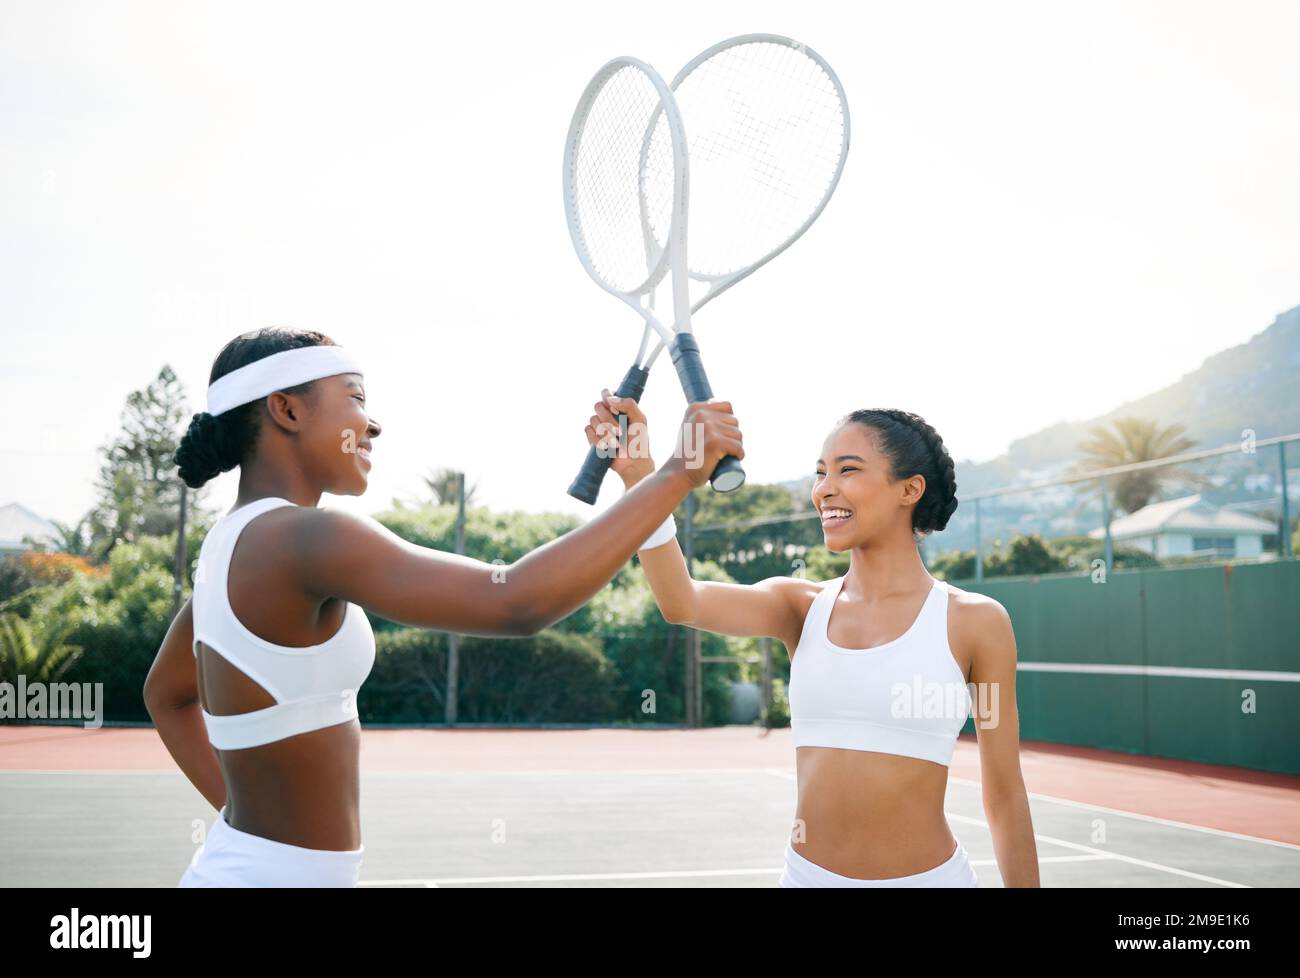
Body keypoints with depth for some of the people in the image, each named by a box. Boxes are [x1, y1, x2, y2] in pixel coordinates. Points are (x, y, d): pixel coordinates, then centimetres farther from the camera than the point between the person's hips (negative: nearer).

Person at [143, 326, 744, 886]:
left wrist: (243, 809, 16)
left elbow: (167, 694, 23)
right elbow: (518, 602, -33)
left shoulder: (234, 542, 7)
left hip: (241, 863, 9)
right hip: (274, 876, -9)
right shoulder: (301, 538, -22)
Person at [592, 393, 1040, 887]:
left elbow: (1004, 795, -2)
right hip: (806, 874, 3)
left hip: (928, 876, -3)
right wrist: (637, 475, -29)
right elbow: (682, 602, -18)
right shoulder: (800, 606, 0)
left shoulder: (974, 621, -7)